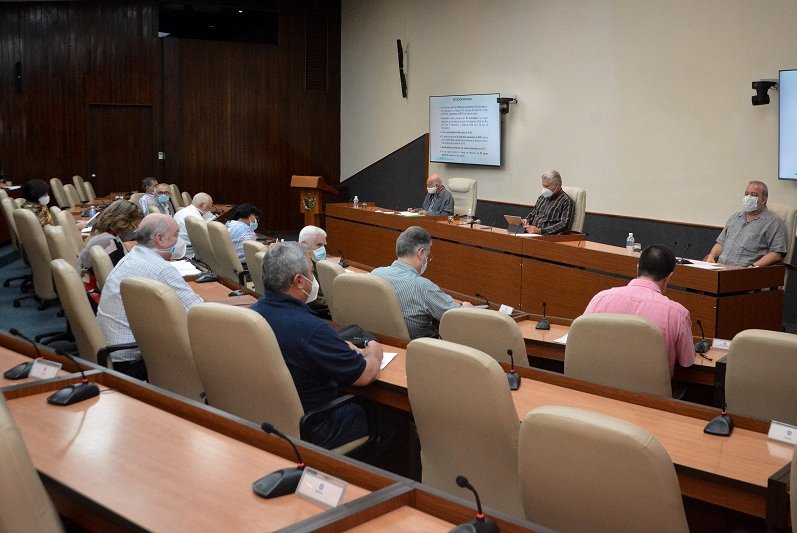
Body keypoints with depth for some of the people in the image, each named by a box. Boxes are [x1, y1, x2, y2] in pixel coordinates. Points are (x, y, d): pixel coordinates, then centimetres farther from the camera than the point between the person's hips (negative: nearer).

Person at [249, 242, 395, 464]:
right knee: (386, 422, 13)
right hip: (307, 433, -8)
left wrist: (341, 348, 10)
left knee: (355, 402, 26)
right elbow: (365, 375, -18)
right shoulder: (310, 329, -31)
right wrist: (374, 354, 4)